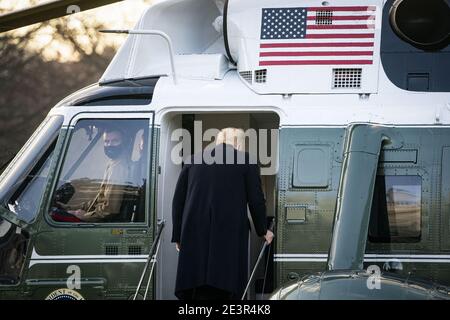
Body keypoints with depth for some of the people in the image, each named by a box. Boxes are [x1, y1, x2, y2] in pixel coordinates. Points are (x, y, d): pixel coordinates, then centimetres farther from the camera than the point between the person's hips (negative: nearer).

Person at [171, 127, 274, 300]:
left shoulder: (193, 161, 16)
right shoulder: (247, 162, 7)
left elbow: (178, 200, 14)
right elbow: (256, 200, 5)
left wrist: (179, 236, 23)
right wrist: (262, 231, 21)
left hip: (194, 234, 3)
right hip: (230, 234, -3)